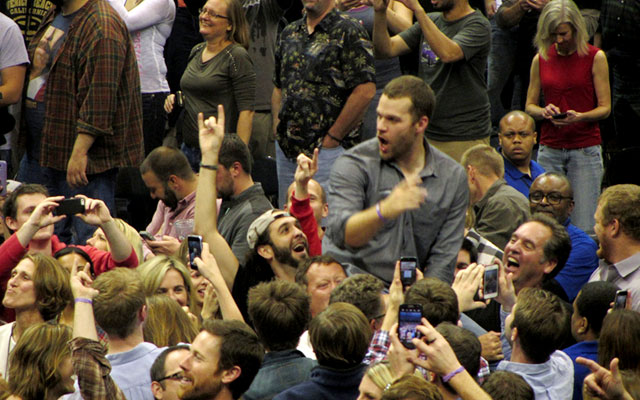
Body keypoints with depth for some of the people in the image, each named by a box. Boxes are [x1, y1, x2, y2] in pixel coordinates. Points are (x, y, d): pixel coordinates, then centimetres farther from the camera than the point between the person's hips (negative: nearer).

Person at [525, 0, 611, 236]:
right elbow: (529, 106, 14)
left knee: (584, 228, -8)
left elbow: (605, 108, -1)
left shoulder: (595, 58, -1)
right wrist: (544, 112, -9)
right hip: (550, 150, 3)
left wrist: (579, 117, -20)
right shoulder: (541, 59, 8)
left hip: (585, 149, -3)